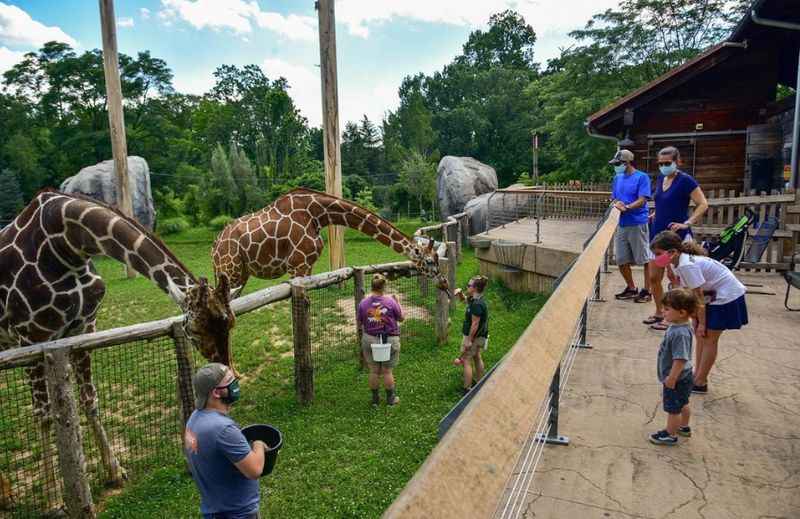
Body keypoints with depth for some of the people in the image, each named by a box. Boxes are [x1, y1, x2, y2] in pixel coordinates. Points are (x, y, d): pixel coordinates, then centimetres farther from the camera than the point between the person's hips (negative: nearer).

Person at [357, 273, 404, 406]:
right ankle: (390, 399, 24)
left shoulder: (363, 303, -9)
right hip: (389, 340, -2)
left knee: (374, 371, 14)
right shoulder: (390, 302, -14)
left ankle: (375, 399, 25)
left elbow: (359, 323, 0)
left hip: (369, 340, 2)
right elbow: (401, 318, 0)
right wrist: (396, 301, 9)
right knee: (387, 371, 11)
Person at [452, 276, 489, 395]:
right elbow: (463, 299, 21)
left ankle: (467, 389, 6)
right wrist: (460, 293, -2)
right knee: (476, 357, 22)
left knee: (466, 361, -1)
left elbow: (475, 324, -27)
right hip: (479, 336, 10)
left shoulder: (477, 304, -28)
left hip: (474, 336, -10)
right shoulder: (474, 299, 2)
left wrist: (469, 340, -22)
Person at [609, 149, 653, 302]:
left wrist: (627, 207, -27)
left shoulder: (641, 177, -6)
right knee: (622, 260, 10)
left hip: (638, 223, -7)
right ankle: (631, 289, 26)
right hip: (621, 224, 7)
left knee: (645, 259, 2)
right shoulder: (617, 178, 12)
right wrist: (617, 203, -8)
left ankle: (646, 291, 13)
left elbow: (642, 200, -13)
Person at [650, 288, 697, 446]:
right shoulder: (677, 327, -1)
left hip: (677, 379, -10)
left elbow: (680, 360, -31)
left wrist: (671, 378, -23)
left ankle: (670, 435, 25)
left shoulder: (680, 333, -33)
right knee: (683, 404, 27)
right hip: (683, 377, 10)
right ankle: (684, 427, 46)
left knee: (673, 409, 9)